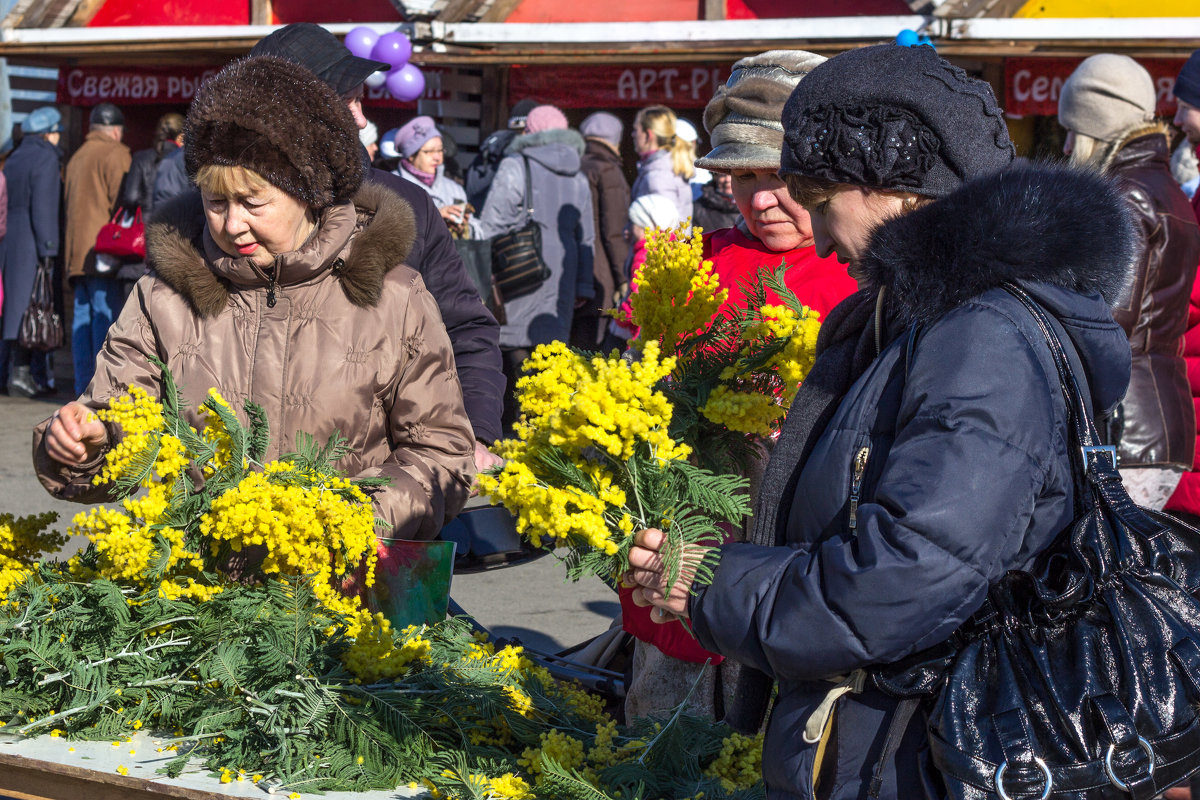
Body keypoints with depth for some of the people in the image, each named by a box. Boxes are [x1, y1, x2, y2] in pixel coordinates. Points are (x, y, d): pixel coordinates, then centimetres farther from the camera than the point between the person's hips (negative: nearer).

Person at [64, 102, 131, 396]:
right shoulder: (116, 154, -4)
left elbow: (68, 204, 21)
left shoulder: (76, 158, 21)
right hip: (103, 248, -8)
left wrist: (73, 253, 20)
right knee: (107, 315, -8)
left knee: (83, 315, 8)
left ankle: (83, 384, 9)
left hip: (76, 250, 8)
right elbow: (122, 202, -13)